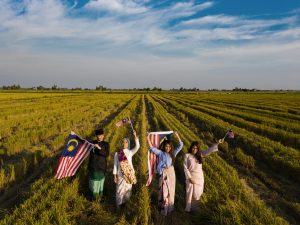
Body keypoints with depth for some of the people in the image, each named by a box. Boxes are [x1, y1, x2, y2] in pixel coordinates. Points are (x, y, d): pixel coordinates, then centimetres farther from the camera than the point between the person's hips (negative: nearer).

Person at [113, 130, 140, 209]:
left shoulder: (130, 152, -3)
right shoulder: (117, 153, -2)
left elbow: (137, 146, -20)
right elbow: (115, 164, 1)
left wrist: (135, 136, -30)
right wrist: (115, 175, -1)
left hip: (129, 174, 1)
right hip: (120, 174, 0)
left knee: (128, 189, 11)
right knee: (120, 190, 5)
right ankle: (118, 205, 24)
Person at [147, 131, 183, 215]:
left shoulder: (173, 153, 6)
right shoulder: (161, 153, -1)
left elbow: (180, 145, 4)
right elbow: (152, 148, -10)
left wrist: (177, 135, -1)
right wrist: (148, 139, -18)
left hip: (171, 173, 3)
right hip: (164, 174, -3)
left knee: (171, 191, 12)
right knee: (164, 191, -1)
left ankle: (170, 207, 28)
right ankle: (164, 208, 11)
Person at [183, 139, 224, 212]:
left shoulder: (200, 154, -3)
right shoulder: (187, 155, -12)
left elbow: (209, 150, -11)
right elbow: (185, 168, -11)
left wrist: (217, 143, -22)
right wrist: (189, 178, -14)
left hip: (199, 177, 3)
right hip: (190, 176, -3)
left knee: (197, 193, 14)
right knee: (189, 193, 8)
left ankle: (194, 207, 34)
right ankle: (188, 208, 26)